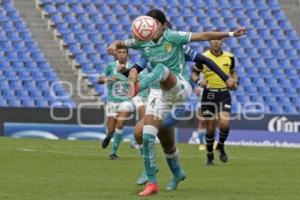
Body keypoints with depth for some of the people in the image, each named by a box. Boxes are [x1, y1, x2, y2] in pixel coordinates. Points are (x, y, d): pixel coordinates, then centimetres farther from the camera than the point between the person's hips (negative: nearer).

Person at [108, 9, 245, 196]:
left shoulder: (173, 37, -7)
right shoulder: (143, 42, 4)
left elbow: (205, 36, -9)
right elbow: (122, 43, 16)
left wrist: (230, 34, -16)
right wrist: (114, 45, -9)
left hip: (180, 88, -5)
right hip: (158, 94, 5)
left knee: (161, 68, -35)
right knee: (148, 137, -3)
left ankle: (138, 87, -69)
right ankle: (152, 183, 12)